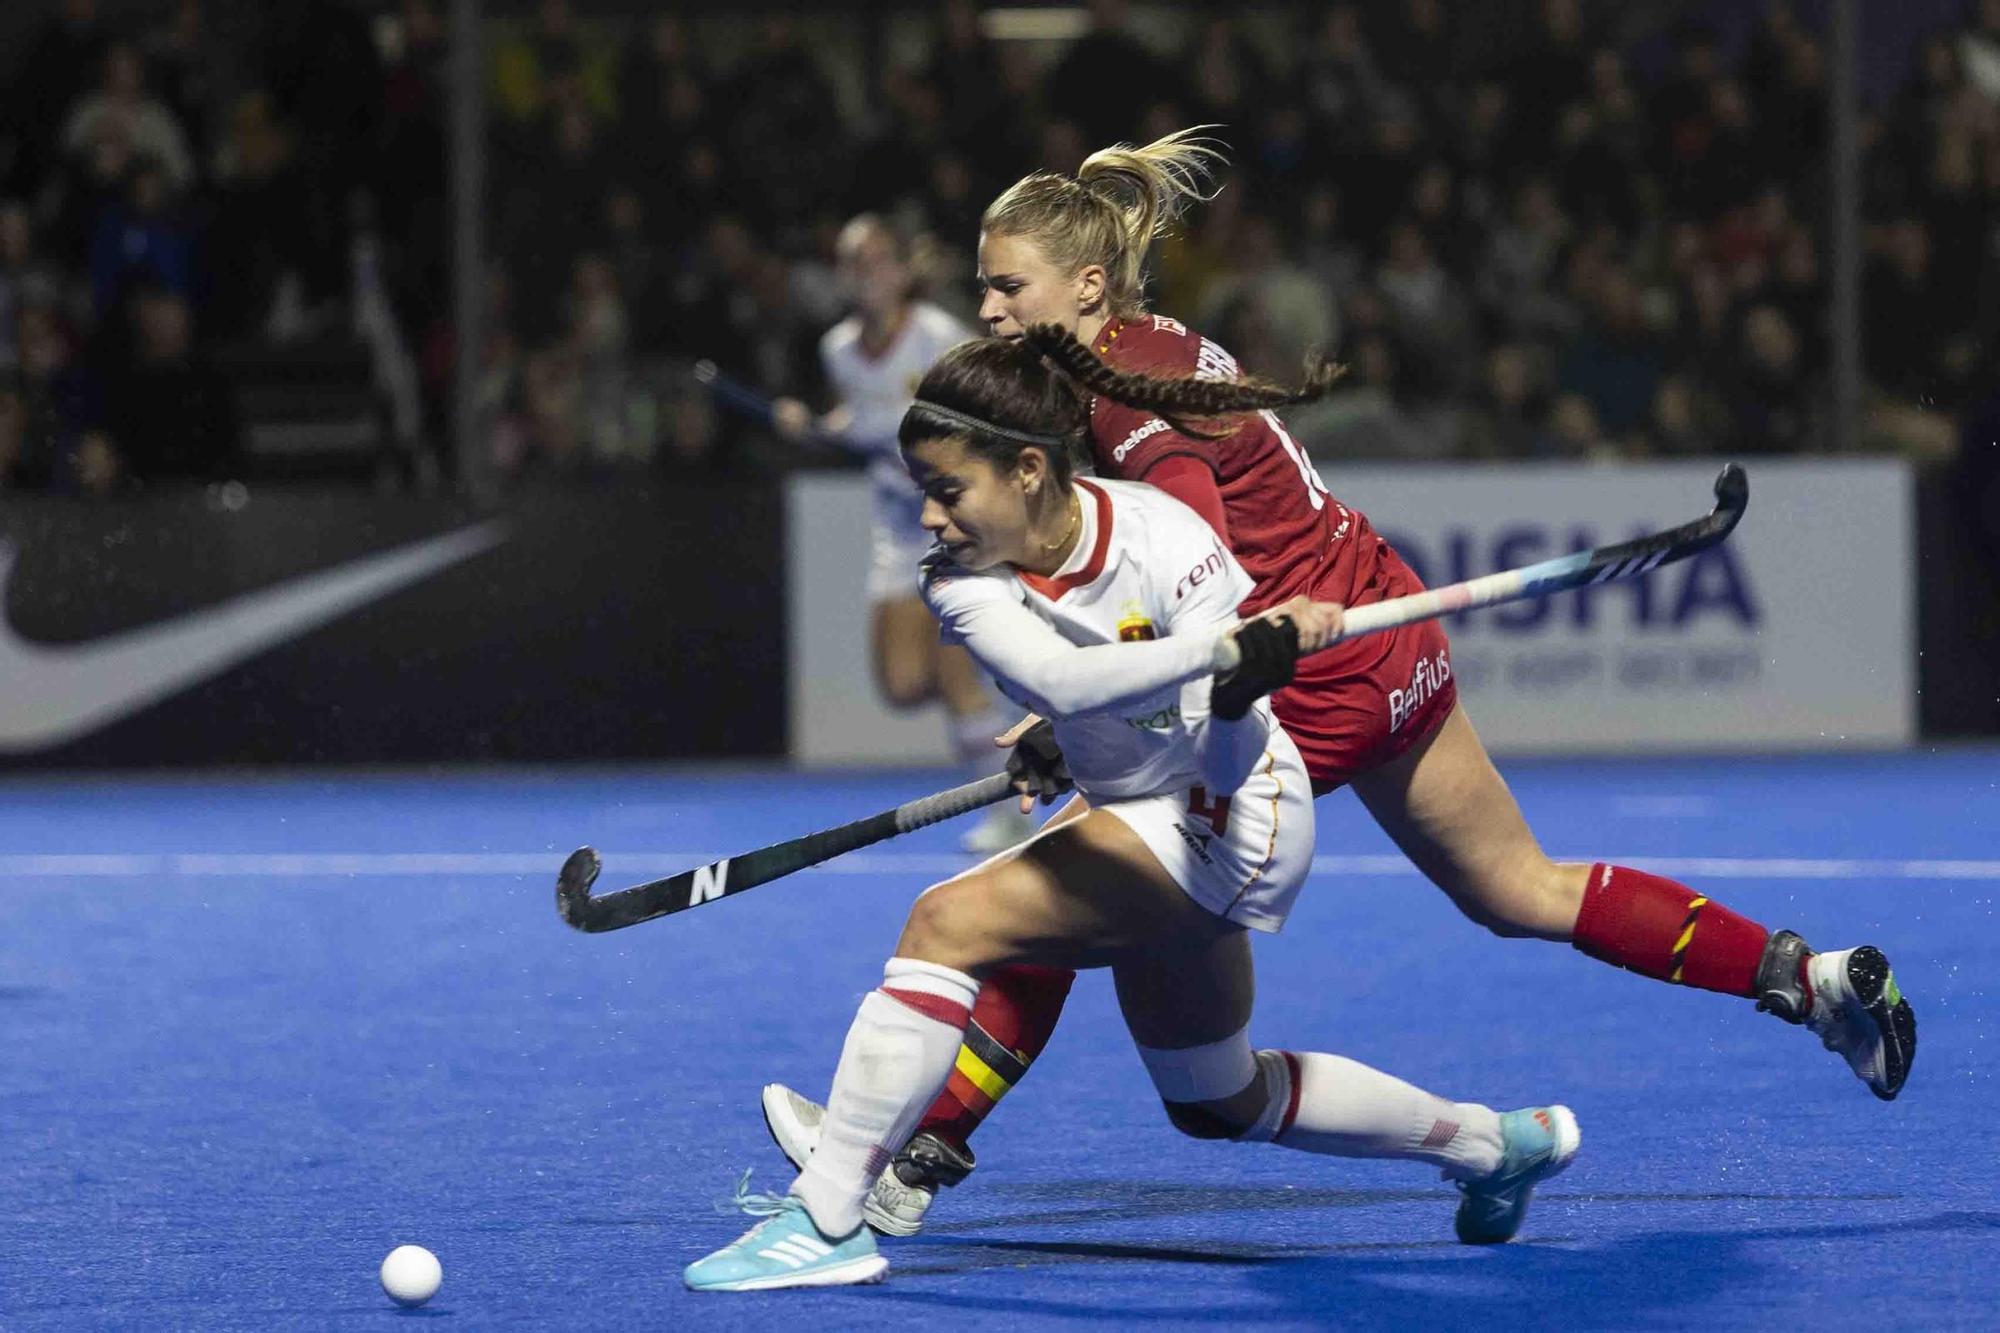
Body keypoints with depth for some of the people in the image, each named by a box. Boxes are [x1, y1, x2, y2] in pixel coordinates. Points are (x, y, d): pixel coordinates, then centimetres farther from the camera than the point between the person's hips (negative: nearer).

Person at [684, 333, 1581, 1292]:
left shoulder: (1162, 539, -24)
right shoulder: (960, 584, -13)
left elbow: (1231, 759, -21)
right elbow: (1058, 681, -33)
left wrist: (1244, 689, -45)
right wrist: (1239, 642, -46)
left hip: (1229, 817, -8)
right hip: (1140, 819, 8)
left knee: (947, 925, -24)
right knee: (1217, 1102, 24)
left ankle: (823, 1218, -24)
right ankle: (1494, 1142, 41)